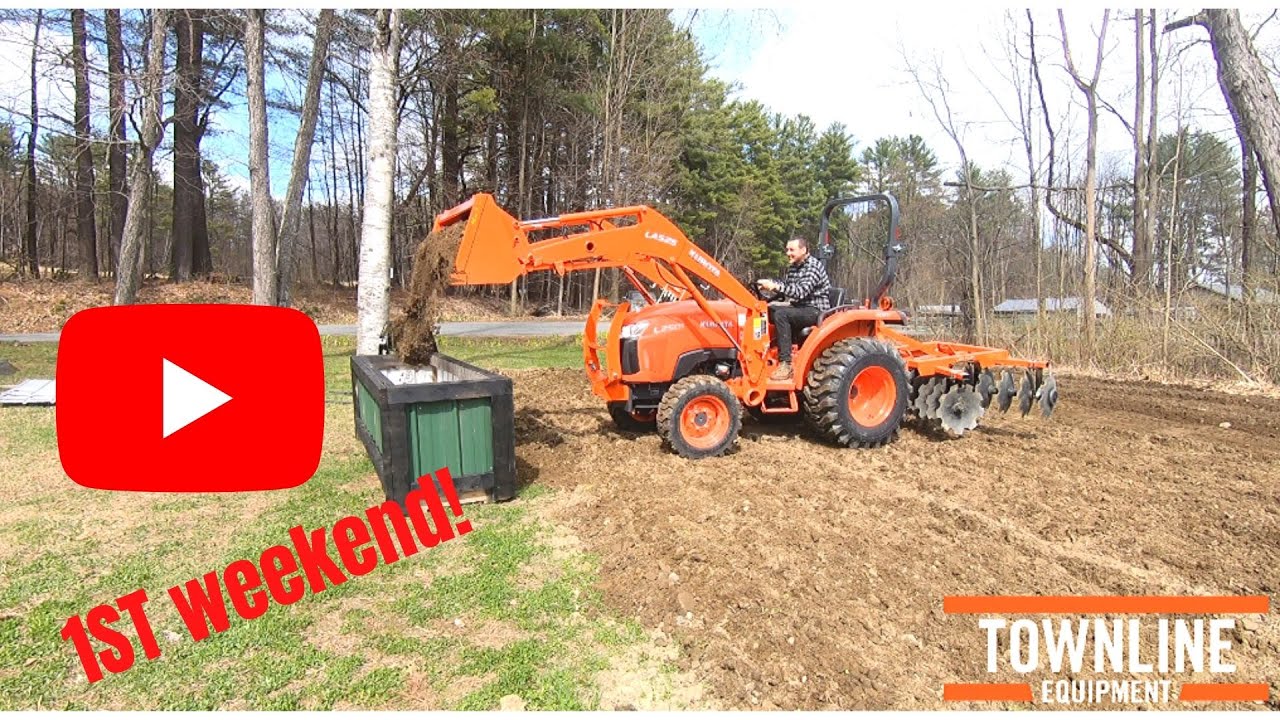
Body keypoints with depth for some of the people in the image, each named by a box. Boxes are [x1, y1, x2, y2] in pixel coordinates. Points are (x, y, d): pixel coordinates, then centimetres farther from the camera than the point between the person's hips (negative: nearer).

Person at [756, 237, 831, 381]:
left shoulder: (813, 266, -13)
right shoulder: (792, 268, 15)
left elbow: (801, 291, -24)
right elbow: (784, 290, 13)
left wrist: (776, 286, -32)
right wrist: (769, 284, -7)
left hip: (815, 311, -9)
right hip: (798, 308, 9)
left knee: (781, 314, -31)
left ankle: (785, 364, -33)